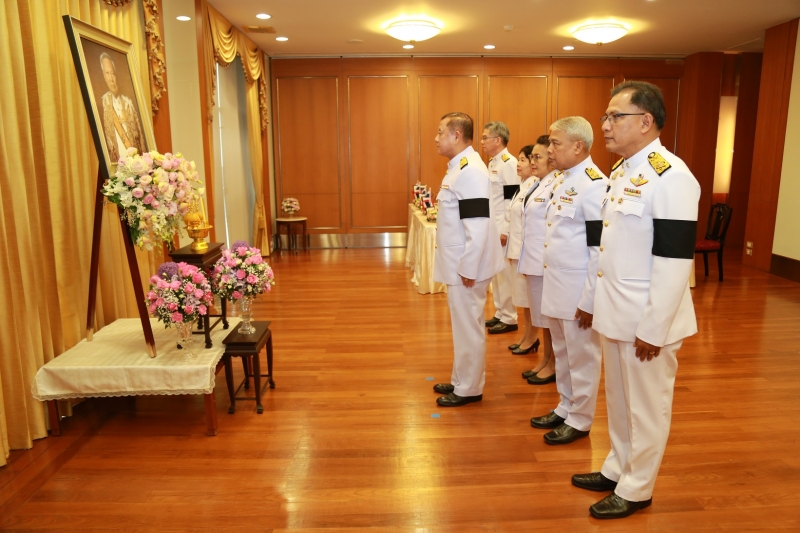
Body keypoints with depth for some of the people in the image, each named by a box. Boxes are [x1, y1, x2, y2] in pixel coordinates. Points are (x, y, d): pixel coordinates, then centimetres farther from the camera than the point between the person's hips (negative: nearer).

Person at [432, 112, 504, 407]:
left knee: (468, 327, 3)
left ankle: (469, 389, 18)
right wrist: (460, 266, 18)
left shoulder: (470, 171, -20)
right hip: (459, 263, 10)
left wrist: (468, 269, -21)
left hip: (467, 267, -10)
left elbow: (478, 227, -25)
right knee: (463, 325, 19)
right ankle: (462, 380, 33)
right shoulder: (459, 167, 12)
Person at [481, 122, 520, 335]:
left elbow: (513, 199, -19)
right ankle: (500, 313, 26)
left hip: (502, 229, -9)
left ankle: (509, 318, 9)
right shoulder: (493, 163, 15)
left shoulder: (509, 163, -15)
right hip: (493, 228, 9)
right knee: (495, 273, 15)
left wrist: (505, 231, -20)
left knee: (505, 273, -2)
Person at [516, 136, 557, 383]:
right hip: (535, 259, 9)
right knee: (542, 314, 17)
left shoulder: (557, 186, -18)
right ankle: (545, 359, 30)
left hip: (548, 260, -9)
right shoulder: (538, 185, 12)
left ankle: (554, 365, 18)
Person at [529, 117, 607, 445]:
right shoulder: (561, 180, 10)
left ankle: (580, 421, 23)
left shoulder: (594, 185, -19)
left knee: (581, 358, 7)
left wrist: (589, 301, -18)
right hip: (555, 285, 9)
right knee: (562, 354, 20)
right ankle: (565, 408, 36)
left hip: (578, 291, -9)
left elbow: (601, 249, -20)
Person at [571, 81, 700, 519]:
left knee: (646, 408, 10)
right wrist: (597, 299, 16)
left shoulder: (671, 177, -19)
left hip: (646, 320, -8)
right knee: (618, 400, 21)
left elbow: (675, 262, -21)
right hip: (616, 312, 8)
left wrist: (653, 329, -19)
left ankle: (636, 490, 28)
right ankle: (616, 469, 40)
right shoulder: (621, 170, 9)